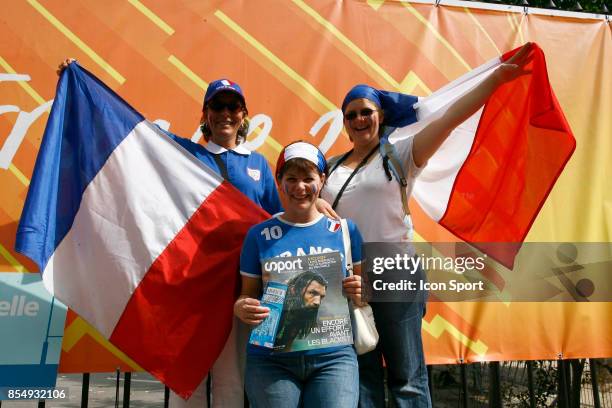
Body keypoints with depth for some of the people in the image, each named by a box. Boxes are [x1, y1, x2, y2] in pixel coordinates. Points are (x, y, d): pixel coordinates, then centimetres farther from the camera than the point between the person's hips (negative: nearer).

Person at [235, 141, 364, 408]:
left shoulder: (344, 229, 5)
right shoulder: (260, 234, 3)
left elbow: (363, 291, 12)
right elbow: (248, 296, 7)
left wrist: (360, 293, -10)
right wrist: (240, 308, -14)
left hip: (333, 356, 1)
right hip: (270, 358, 0)